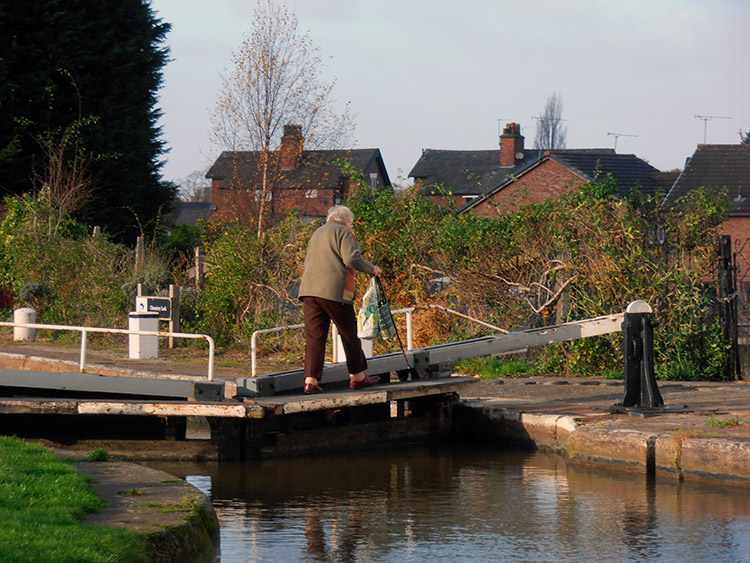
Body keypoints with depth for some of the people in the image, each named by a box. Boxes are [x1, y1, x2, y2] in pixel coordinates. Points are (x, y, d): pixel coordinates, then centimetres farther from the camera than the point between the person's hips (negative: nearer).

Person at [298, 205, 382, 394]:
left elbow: (307, 263, 28)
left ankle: (310, 380, -8)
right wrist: (371, 269, 0)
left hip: (309, 289, 7)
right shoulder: (343, 232, 0)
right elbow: (351, 258, -13)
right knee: (349, 334, 6)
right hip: (335, 291, -7)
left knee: (314, 336, 1)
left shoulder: (317, 233, 25)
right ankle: (357, 376, 15)